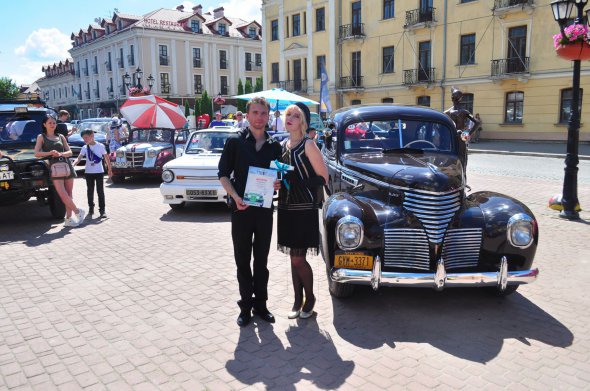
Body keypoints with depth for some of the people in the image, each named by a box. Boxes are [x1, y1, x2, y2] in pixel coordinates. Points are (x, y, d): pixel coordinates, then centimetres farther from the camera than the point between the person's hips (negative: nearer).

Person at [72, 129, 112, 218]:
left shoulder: (100, 146, -3)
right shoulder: (85, 148, 3)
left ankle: (102, 209, -1)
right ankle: (91, 208, 23)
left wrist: (109, 169, 5)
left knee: (100, 191, -3)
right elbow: (79, 158, -8)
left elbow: (106, 158, 4)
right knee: (90, 191, 10)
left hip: (99, 172, -3)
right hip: (88, 172, 3)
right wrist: (73, 165, -26)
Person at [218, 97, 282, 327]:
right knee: (242, 260, 6)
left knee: (261, 260, 11)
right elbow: (223, 174, -2)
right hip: (241, 209, -2)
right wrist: (235, 196, -17)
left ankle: (260, 304, 23)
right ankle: (246, 306, 19)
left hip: (265, 209, 3)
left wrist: (278, 184, -8)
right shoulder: (235, 142, -2)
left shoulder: (274, 146, 7)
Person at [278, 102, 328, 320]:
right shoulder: (283, 145, 11)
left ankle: (310, 298, 19)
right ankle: (297, 300, 25)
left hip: (304, 209, -6)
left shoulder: (308, 145, -9)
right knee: (293, 258, 12)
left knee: (298, 259, -3)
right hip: (286, 208, 6)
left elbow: (323, 178, -11)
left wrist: (296, 180, -18)